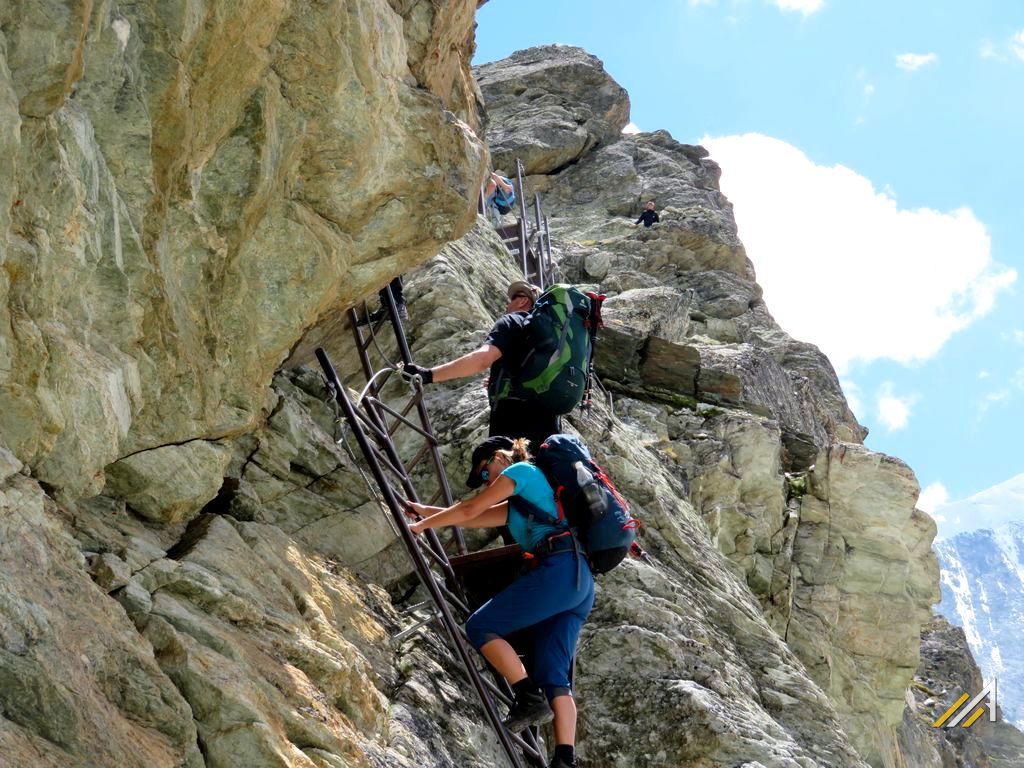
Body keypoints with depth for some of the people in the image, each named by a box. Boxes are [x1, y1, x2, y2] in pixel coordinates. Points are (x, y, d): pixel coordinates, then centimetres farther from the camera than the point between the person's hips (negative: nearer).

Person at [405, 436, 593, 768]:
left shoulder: (521, 471, 8)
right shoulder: (520, 503, 33)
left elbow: (470, 509, 10)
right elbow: (473, 519, 37)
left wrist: (422, 525, 21)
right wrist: (422, 510, 41)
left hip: (559, 569, -9)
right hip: (580, 581, 9)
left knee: (481, 626, -4)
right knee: (553, 676, 1)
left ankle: (529, 699, -11)